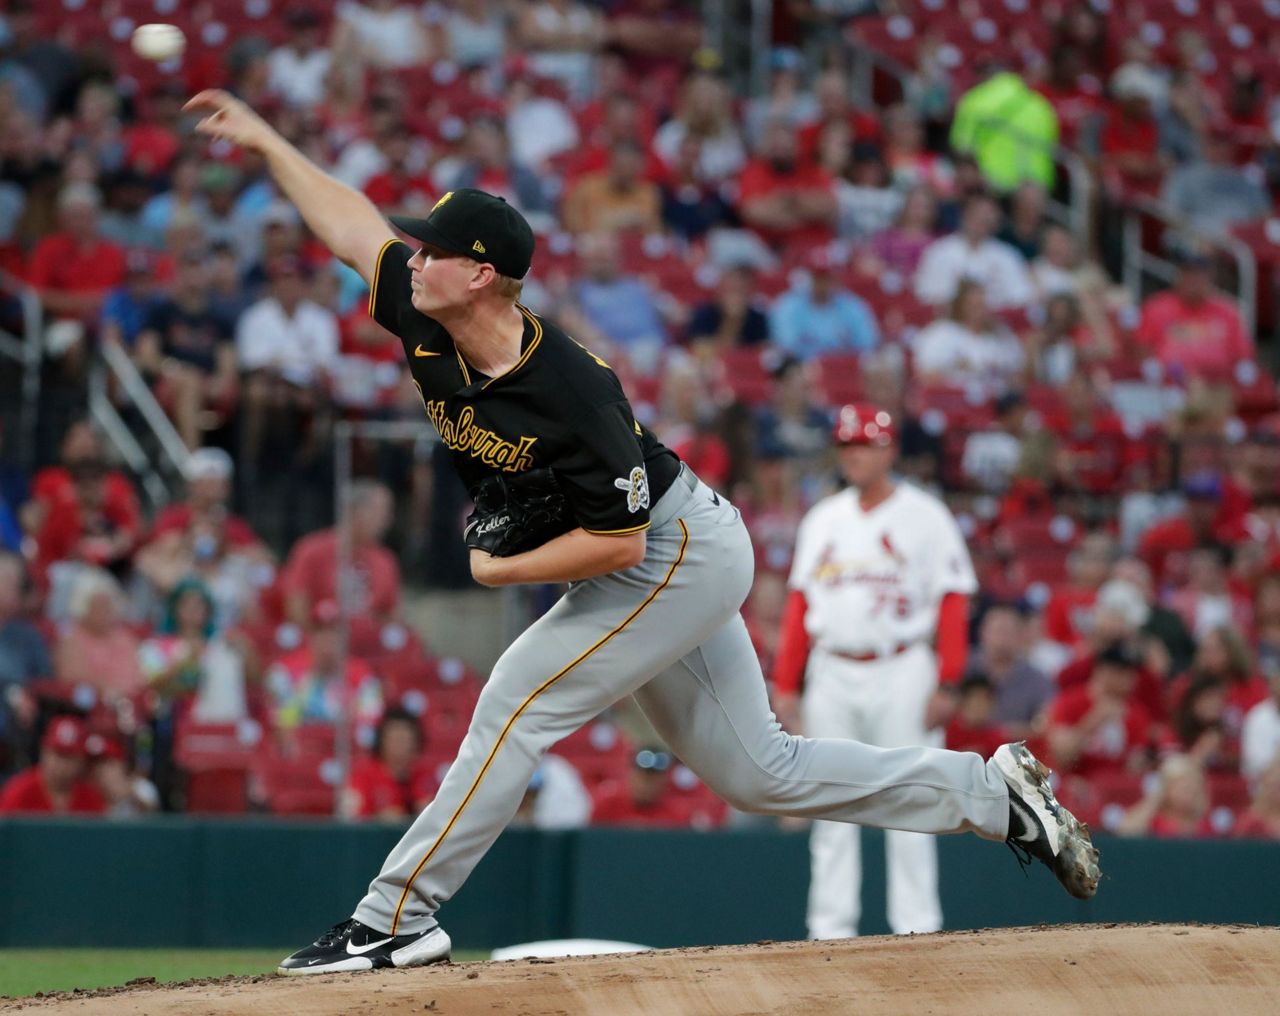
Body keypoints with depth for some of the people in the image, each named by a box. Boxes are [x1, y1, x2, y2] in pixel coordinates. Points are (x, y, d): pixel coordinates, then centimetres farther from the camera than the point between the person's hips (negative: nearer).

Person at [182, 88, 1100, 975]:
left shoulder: (570, 394, -32)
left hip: (678, 558, -9)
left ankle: (397, 921, -10)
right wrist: (265, 139, 9)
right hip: (673, 567, 9)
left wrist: (498, 571, -20)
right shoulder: (429, 328, -9)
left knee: (520, 701, -15)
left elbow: (617, 542, -29)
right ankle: (993, 792, 19)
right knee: (757, 770, 12)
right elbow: (354, 228, 6)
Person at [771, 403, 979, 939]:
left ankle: (916, 929, -3)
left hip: (900, 672, -5)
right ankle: (830, 927, 8)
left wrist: (946, 685, -12)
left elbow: (953, 602, -4)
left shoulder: (923, 516, 0)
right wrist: (785, 684, 7)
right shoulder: (823, 518, 14)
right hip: (831, 674, 5)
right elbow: (799, 604, 14)